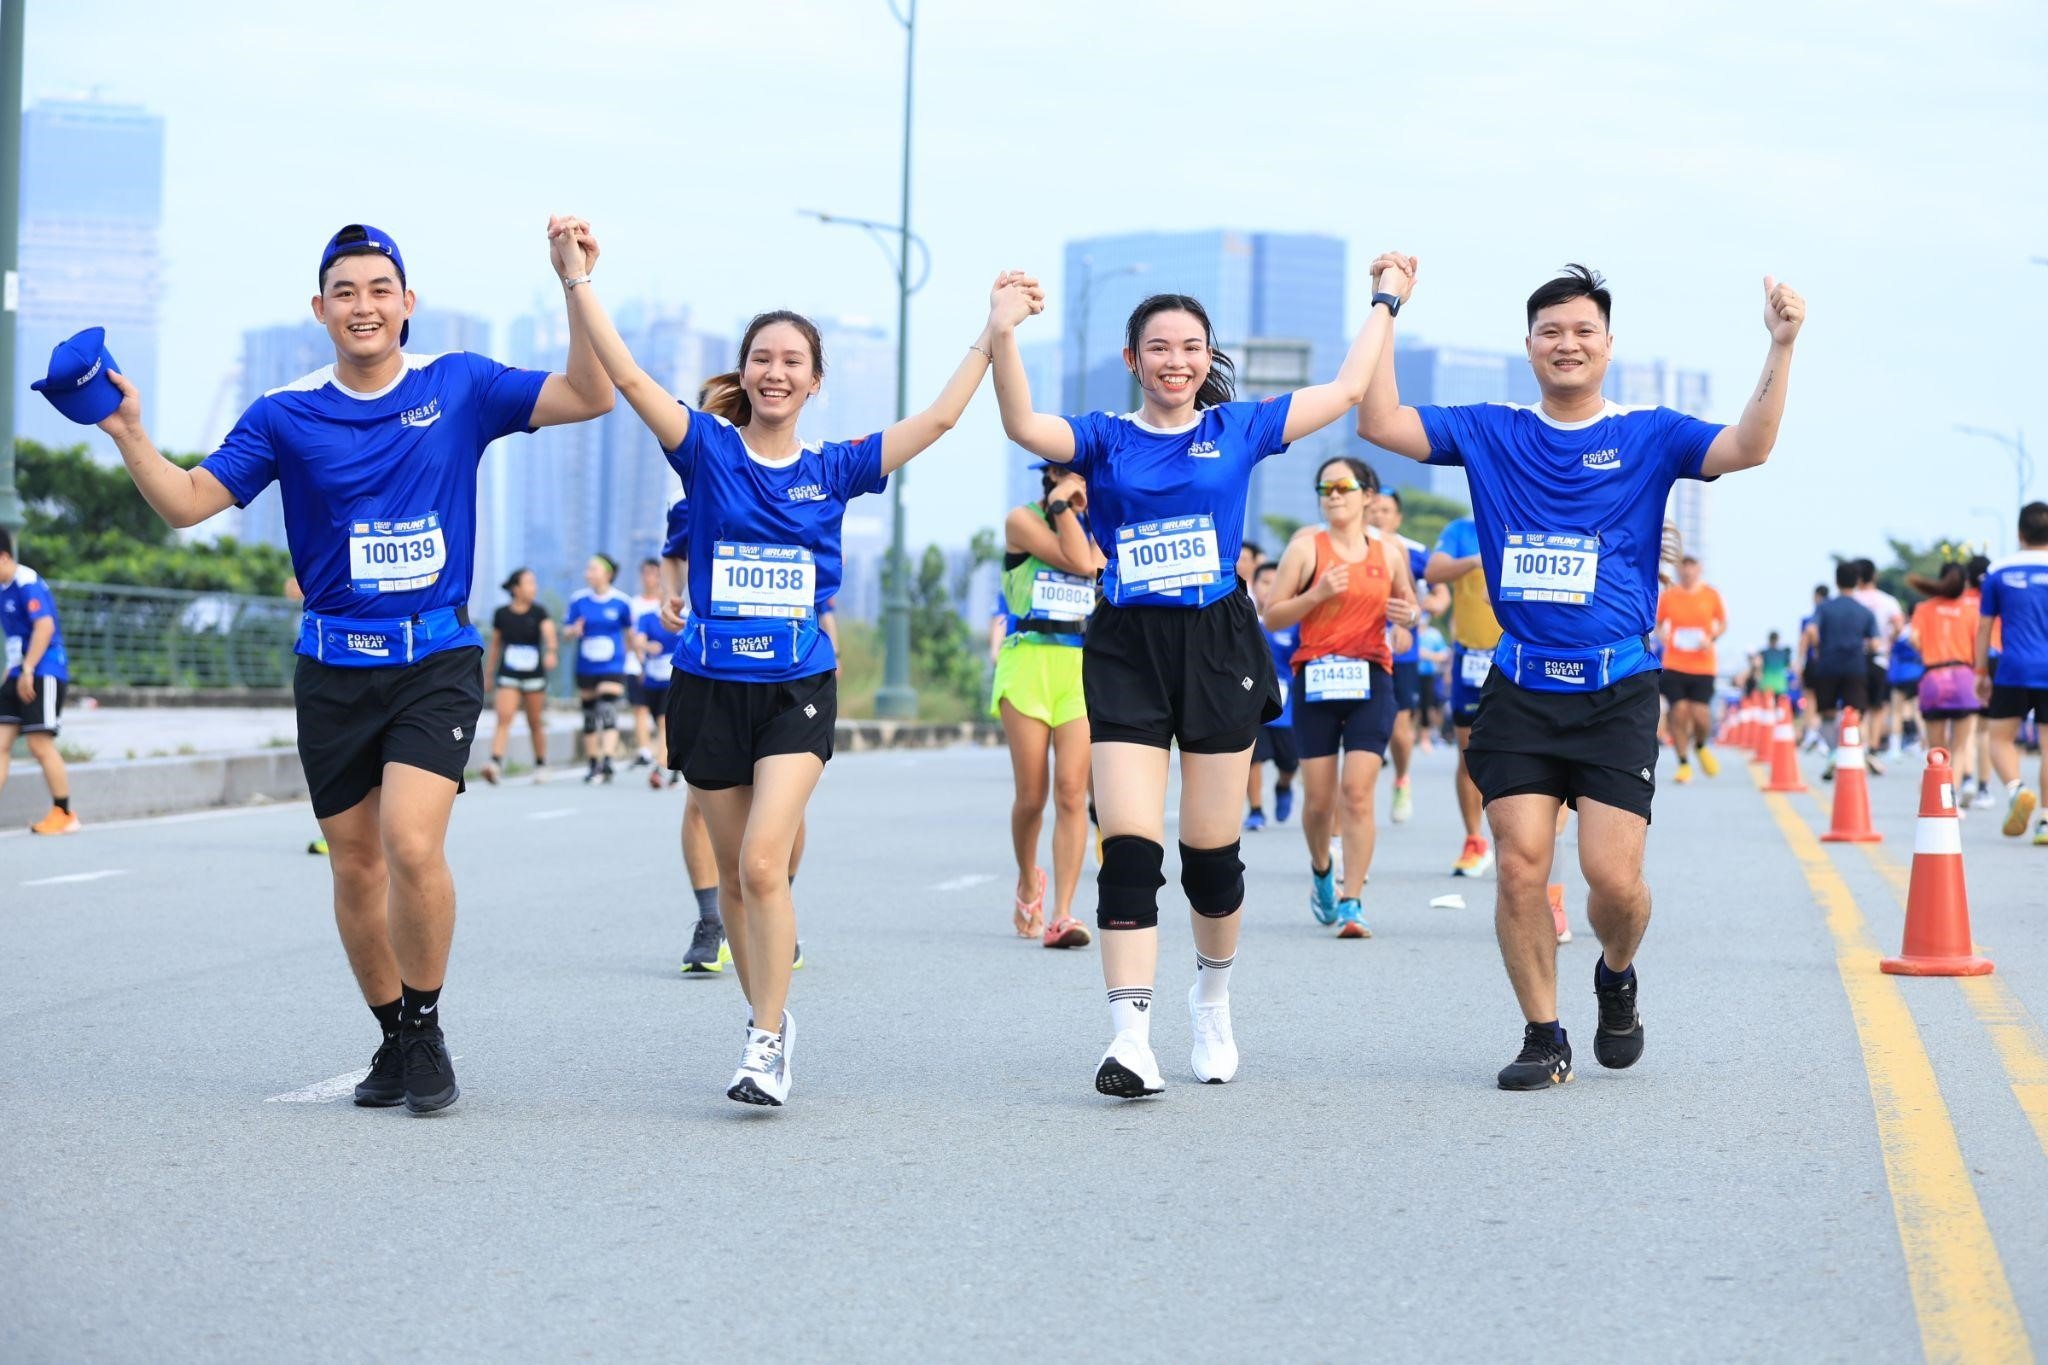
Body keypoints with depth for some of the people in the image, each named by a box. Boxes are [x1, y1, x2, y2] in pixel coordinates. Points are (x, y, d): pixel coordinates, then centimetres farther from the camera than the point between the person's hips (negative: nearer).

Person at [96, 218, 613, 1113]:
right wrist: (129, 434, -16)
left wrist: (574, 285, -13)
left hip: (438, 660, -2)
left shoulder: (459, 387, 2)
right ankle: (395, 1040, 26)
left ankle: (427, 1032, -3)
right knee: (355, 867, 7)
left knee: (411, 841, -21)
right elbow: (185, 503, 0)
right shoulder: (287, 416, 2)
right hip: (333, 669, 2)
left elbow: (589, 396, -2)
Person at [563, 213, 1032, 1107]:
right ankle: (767, 1021, 27)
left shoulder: (834, 470, 5)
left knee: (763, 862, -16)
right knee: (733, 873, 9)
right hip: (710, 688, 1)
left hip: (798, 690, -1)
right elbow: (626, 375, -10)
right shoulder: (707, 450, 0)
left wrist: (994, 331, 0)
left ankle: (769, 1046, -10)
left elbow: (940, 417, 3)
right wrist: (577, 282, -19)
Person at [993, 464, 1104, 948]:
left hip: (1083, 666, 3)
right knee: (1031, 796, 0)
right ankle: (1028, 883, 28)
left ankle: (1062, 914, -14)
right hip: (1028, 662, -3)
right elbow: (1077, 561, -11)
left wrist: (1077, 509, 1)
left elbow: (1095, 565, -3)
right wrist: (1062, 505, -5)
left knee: (1071, 792, -10)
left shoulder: (1094, 526, 17)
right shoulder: (1022, 519, 1)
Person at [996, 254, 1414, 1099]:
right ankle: (1131, 1038, -16)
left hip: (1219, 648, 1)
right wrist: (1002, 336, -25)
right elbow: (1023, 427, -14)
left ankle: (1213, 997, 33)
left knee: (1211, 853, 7)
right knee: (1129, 848, -12)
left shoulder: (1238, 429, 9)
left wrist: (1385, 302, 20)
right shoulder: (1105, 440, 5)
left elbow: (1346, 390, 12)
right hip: (1126, 655, -1)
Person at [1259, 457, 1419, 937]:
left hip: (1371, 679, 1)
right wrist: (1318, 594, -16)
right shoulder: (1306, 546, -1)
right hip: (1315, 677, -1)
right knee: (1319, 798, 3)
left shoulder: (1391, 549, 7)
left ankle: (1352, 902, -7)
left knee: (1357, 792, -11)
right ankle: (1321, 871, 34)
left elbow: (1408, 605, 21)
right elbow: (1272, 615, -2)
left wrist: (1408, 615, -2)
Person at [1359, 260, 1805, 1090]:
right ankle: (1543, 1037, 10)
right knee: (1520, 867, -6)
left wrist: (1781, 348, -22)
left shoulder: (1648, 436, 4)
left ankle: (1617, 978, 25)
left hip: (1617, 693, -1)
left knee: (1614, 876, -8)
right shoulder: (1490, 432, 8)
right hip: (1520, 690, 1)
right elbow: (1380, 424, 0)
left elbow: (1749, 447, -11)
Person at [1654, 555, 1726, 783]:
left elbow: (1723, 623, 12)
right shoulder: (1667, 596, 4)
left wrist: (1712, 638, -6)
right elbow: (1657, 623, 15)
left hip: (1703, 667, 0)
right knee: (1679, 712, -7)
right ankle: (1684, 764, 7)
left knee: (1700, 714, -9)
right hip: (1674, 665, 0)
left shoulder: (1711, 595, 3)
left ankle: (1701, 746, 26)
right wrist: (1662, 636, -4)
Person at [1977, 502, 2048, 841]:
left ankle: (2015, 789, -20)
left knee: (2001, 738, 9)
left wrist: (1981, 672, 13)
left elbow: (1984, 626, 6)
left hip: (2013, 671, 0)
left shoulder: (1998, 571, 3)